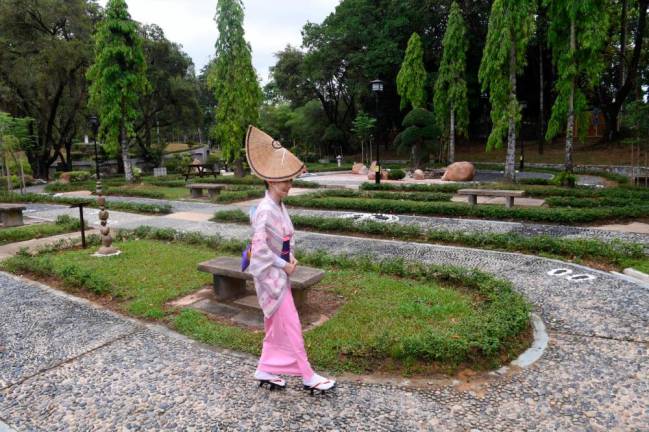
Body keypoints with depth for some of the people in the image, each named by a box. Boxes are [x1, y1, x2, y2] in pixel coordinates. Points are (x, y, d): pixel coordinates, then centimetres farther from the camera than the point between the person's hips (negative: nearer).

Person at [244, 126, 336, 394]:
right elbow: (260, 247, -24)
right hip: (271, 275, -9)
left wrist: (291, 258, 2)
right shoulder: (265, 210, -22)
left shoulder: (279, 207, 7)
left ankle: (265, 371, 31)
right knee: (290, 325, -1)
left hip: (279, 273, 9)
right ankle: (308, 376, 11)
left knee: (276, 325, 17)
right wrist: (284, 265, -15)